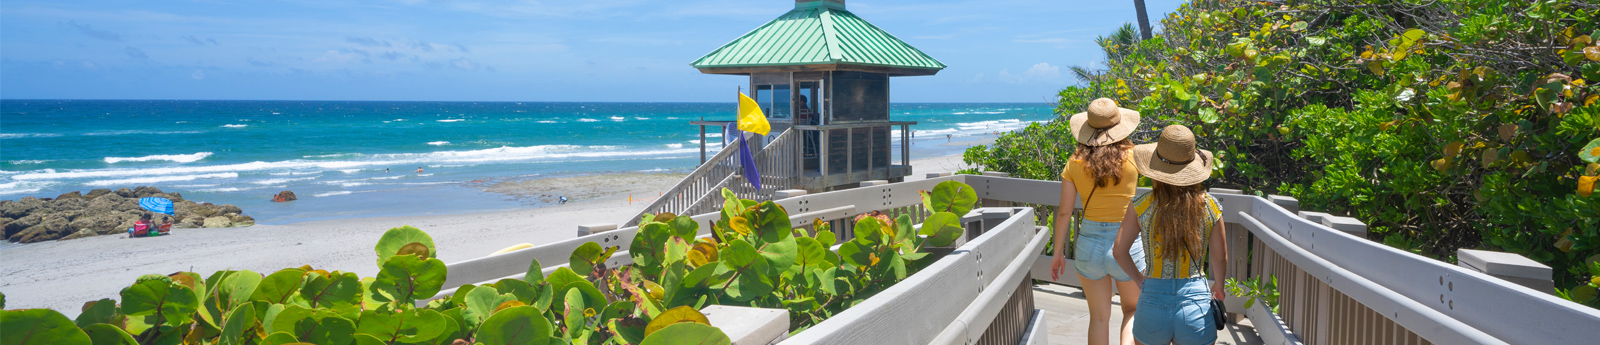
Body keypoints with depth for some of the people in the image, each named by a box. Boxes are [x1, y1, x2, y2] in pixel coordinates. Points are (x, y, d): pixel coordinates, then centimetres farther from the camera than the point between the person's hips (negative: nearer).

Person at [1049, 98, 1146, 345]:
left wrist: (1058, 252, 6)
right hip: (1126, 244, -1)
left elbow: (1064, 211, -3)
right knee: (1132, 309, 21)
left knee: (1099, 318, 13)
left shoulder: (1076, 162, -5)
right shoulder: (1132, 157, -10)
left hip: (1089, 243, 1)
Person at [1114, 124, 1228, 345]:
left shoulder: (1141, 207, -7)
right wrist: (1218, 285, 25)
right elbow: (1220, 258, 4)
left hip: (1153, 303, 0)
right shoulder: (1210, 207, -5)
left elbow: (1119, 251, 0)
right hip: (1196, 300, 0)